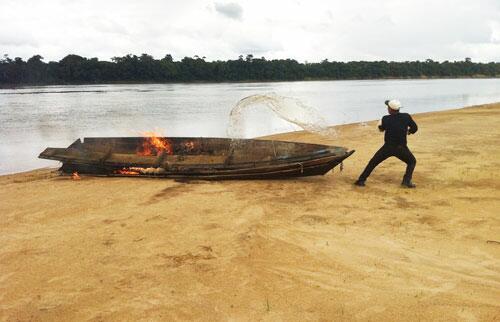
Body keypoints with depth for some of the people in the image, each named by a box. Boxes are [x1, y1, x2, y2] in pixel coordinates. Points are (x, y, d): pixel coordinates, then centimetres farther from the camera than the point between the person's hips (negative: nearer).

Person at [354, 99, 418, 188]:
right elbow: (414, 128, 5)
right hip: (401, 148, 0)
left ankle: (361, 180, 10)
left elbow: (381, 128, 12)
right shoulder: (406, 117, -4)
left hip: (388, 147, 0)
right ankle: (407, 181, 4)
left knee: (373, 162, 13)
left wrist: (380, 124, 33)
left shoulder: (385, 119, -7)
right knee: (412, 162, 21)